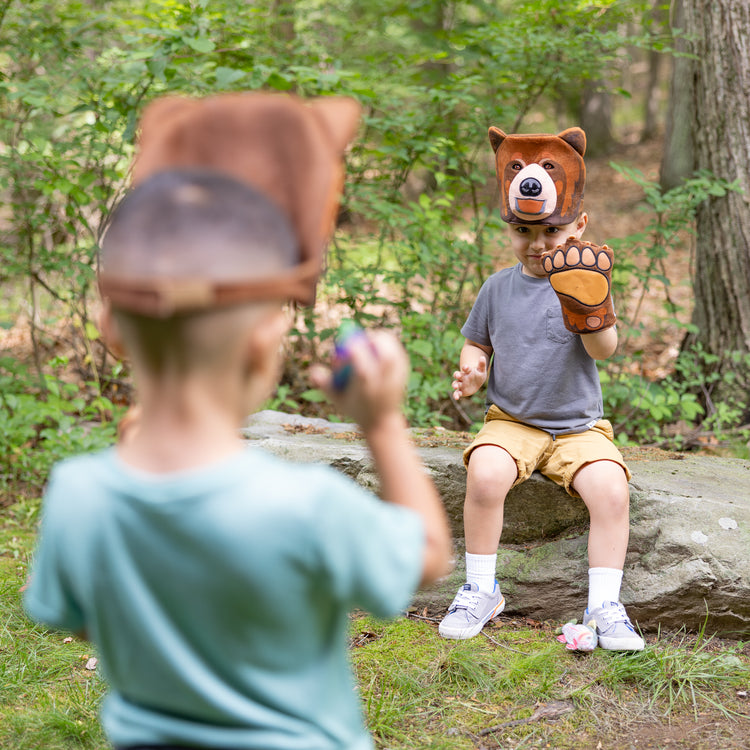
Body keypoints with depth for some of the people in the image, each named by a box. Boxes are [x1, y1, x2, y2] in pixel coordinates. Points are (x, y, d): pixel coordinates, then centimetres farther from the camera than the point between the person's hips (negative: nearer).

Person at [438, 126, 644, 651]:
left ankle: (604, 606, -12)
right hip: (511, 421, 1)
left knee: (611, 487, -27)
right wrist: (472, 372, -3)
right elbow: (477, 341, 19)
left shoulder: (582, 282, -3)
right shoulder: (499, 288, 5)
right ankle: (481, 590, -11)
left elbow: (605, 349, -17)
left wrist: (590, 307, -36)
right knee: (485, 473, -30)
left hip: (578, 426, -1)